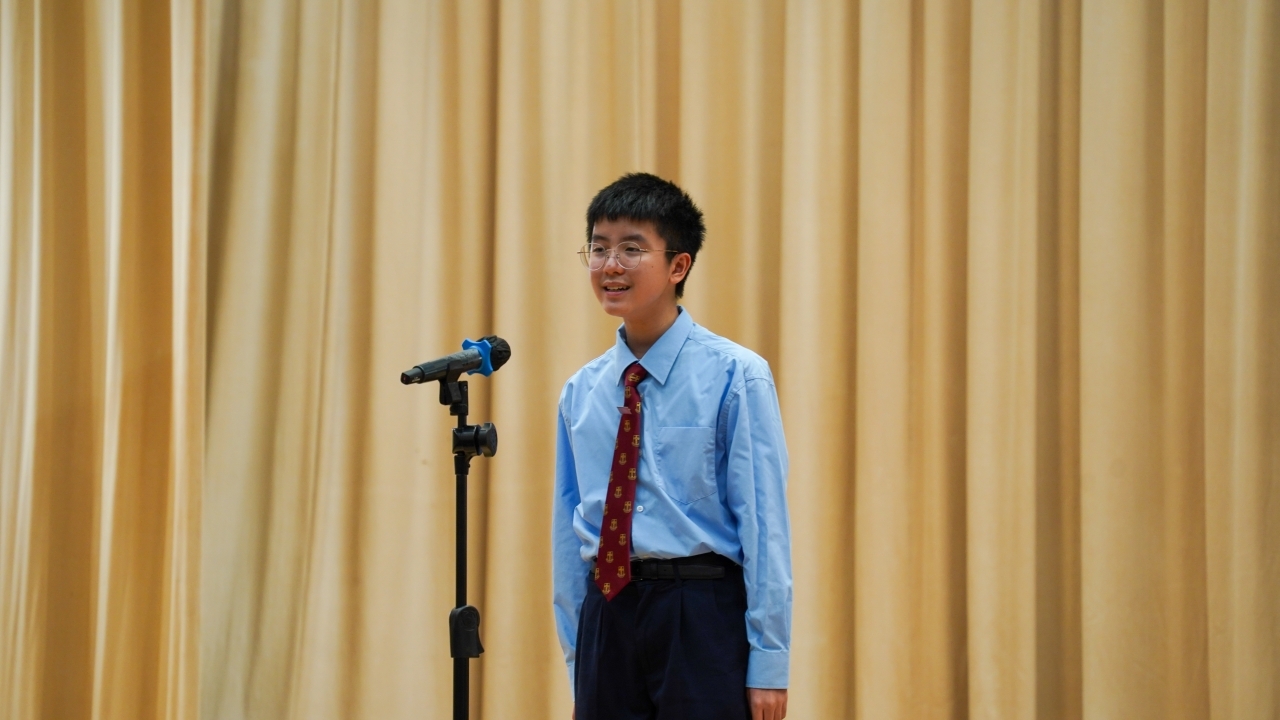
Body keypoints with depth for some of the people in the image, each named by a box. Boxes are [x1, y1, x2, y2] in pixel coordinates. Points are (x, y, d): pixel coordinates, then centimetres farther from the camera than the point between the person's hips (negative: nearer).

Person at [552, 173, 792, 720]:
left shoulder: (735, 376, -5)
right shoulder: (581, 393, 9)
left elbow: (763, 522, -8)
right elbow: (568, 527, 13)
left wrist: (768, 664, -11)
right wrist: (576, 659, 12)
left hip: (704, 618, -4)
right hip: (606, 617, 5)